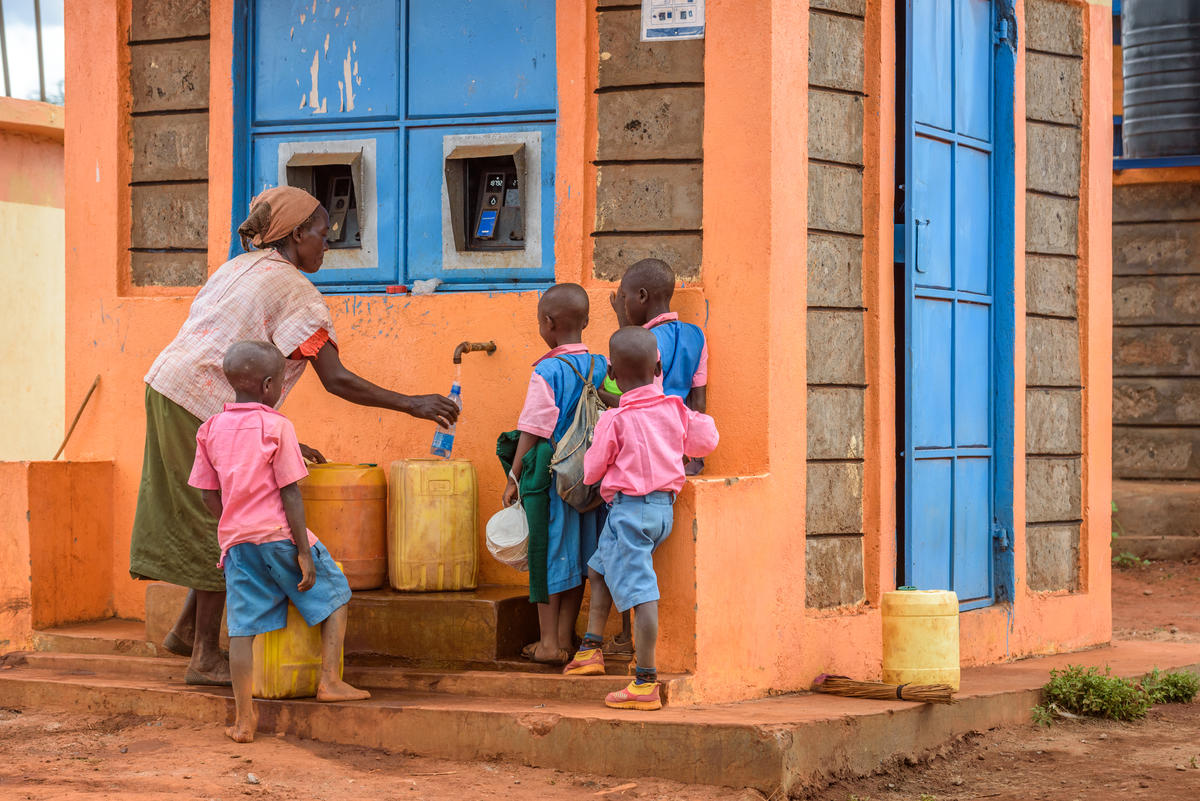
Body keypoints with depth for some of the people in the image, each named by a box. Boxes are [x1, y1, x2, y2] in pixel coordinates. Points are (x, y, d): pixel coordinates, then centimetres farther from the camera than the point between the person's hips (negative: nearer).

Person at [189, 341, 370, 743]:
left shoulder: (212, 429, 8)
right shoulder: (277, 427, -7)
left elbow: (208, 492, 11)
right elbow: (290, 493, -9)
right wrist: (304, 551, -7)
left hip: (236, 540, 4)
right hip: (278, 533, -4)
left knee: (243, 626, 5)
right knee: (334, 595, 15)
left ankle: (244, 718, 3)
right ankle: (330, 680, 8)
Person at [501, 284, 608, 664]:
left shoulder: (547, 372, -14)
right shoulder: (603, 367, 2)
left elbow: (532, 432, -15)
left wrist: (513, 479, -8)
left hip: (552, 476, -5)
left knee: (550, 556, 5)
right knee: (578, 556, 13)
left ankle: (549, 642, 9)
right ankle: (565, 639, 19)